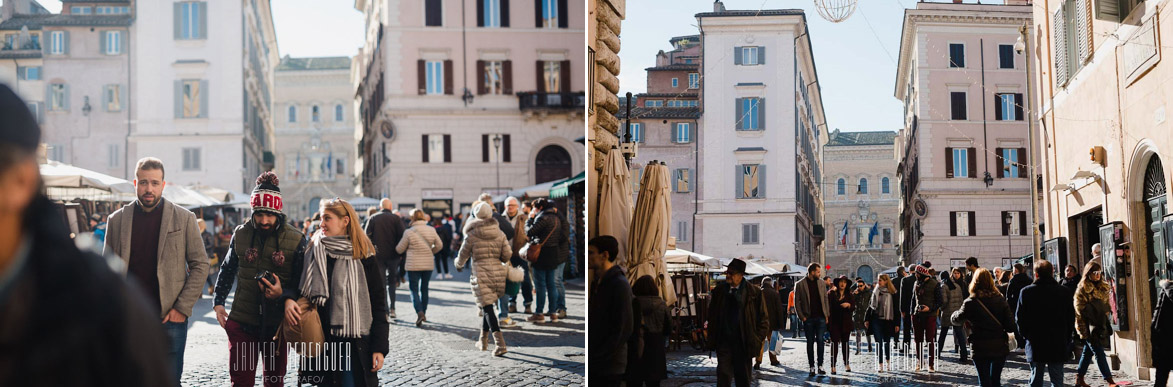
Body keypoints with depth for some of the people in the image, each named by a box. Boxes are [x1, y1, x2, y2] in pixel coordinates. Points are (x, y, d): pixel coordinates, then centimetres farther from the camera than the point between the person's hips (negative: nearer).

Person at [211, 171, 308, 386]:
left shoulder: (295, 240, -5)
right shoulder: (241, 234, 3)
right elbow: (228, 270, 17)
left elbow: (302, 282, -1)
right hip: (242, 322, 1)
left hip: (276, 323, -1)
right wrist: (218, 302, 10)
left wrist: (285, 295, -20)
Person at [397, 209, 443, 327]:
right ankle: (423, 313, 23)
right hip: (428, 264, 4)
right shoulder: (431, 230, -2)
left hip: (413, 265, -4)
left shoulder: (409, 232, -12)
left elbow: (399, 249, -3)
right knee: (424, 288, 17)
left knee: (414, 289, 1)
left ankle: (419, 312, -20)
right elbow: (439, 245, 6)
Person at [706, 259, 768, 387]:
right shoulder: (719, 291, 4)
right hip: (724, 342, 1)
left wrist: (756, 340, -5)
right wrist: (712, 338, 7)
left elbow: (764, 320, 1)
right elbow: (712, 316, 13)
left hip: (743, 344, -1)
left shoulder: (754, 293, -4)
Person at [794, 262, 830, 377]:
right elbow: (797, 302, -1)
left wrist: (827, 315, 4)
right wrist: (801, 317, -7)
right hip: (808, 319, -2)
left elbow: (825, 299, 12)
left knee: (820, 341, -2)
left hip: (821, 317, 2)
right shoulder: (800, 285, -2)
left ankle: (820, 366, 5)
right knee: (810, 342, 3)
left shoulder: (822, 283, 9)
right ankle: (812, 367, 9)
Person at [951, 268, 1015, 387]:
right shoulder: (1000, 300, -1)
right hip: (1000, 347, 3)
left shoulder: (971, 303, -10)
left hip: (981, 349, -3)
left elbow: (956, 319, 2)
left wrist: (955, 314, 23)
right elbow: (1010, 325, -4)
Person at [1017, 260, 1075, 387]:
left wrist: (1025, 334, 12)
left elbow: (1019, 317, -3)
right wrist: (1066, 337, 13)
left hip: (1035, 344, 0)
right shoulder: (1064, 292, -4)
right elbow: (1071, 317, 2)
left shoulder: (1026, 292, -7)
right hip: (1058, 344, 0)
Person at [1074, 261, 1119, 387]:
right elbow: (1080, 309, -11)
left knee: (1088, 351, 12)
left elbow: (1106, 304, 25)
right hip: (1089, 326, -7)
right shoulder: (1082, 289, -9)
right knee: (1099, 352, -9)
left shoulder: (1103, 288, 13)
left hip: (1100, 325, 7)